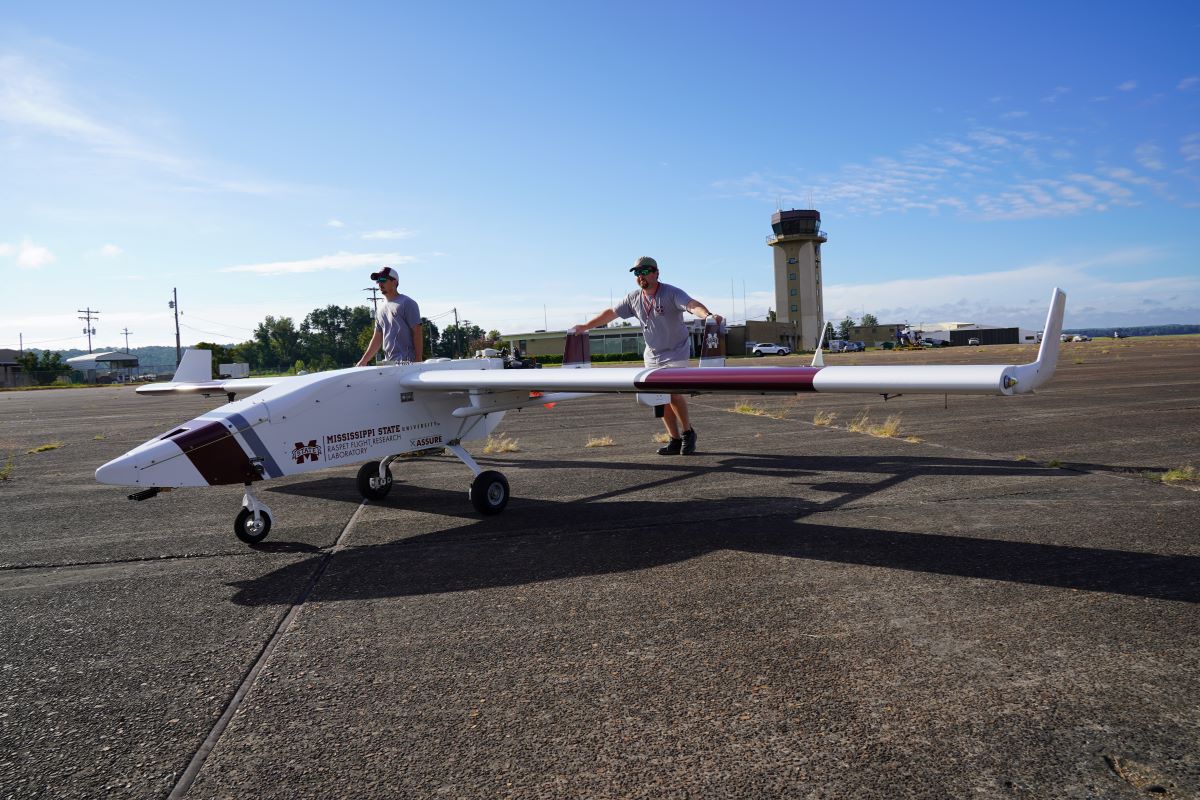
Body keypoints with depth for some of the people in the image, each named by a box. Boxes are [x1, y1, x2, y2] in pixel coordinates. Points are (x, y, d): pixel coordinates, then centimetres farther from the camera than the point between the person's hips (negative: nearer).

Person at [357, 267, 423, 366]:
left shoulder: (407, 303, -2)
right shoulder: (380, 309, 19)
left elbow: (417, 332, -8)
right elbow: (377, 339, 22)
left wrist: (418, 361, -15)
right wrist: (364, 360, 15)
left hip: (406, 362, -7)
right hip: (388, 363, 7)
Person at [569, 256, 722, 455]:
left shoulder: (671, 293, -18)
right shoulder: (634, 298, 0)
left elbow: (692, 305, -36)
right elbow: (611, 313, 11)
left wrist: (708, 315, -57)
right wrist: (585, 326, 15)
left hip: (676, 353, -6)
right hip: (652, 355, 6)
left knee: (674, 394, -17)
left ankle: (688, 432, 6)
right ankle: (675, 440, 14)